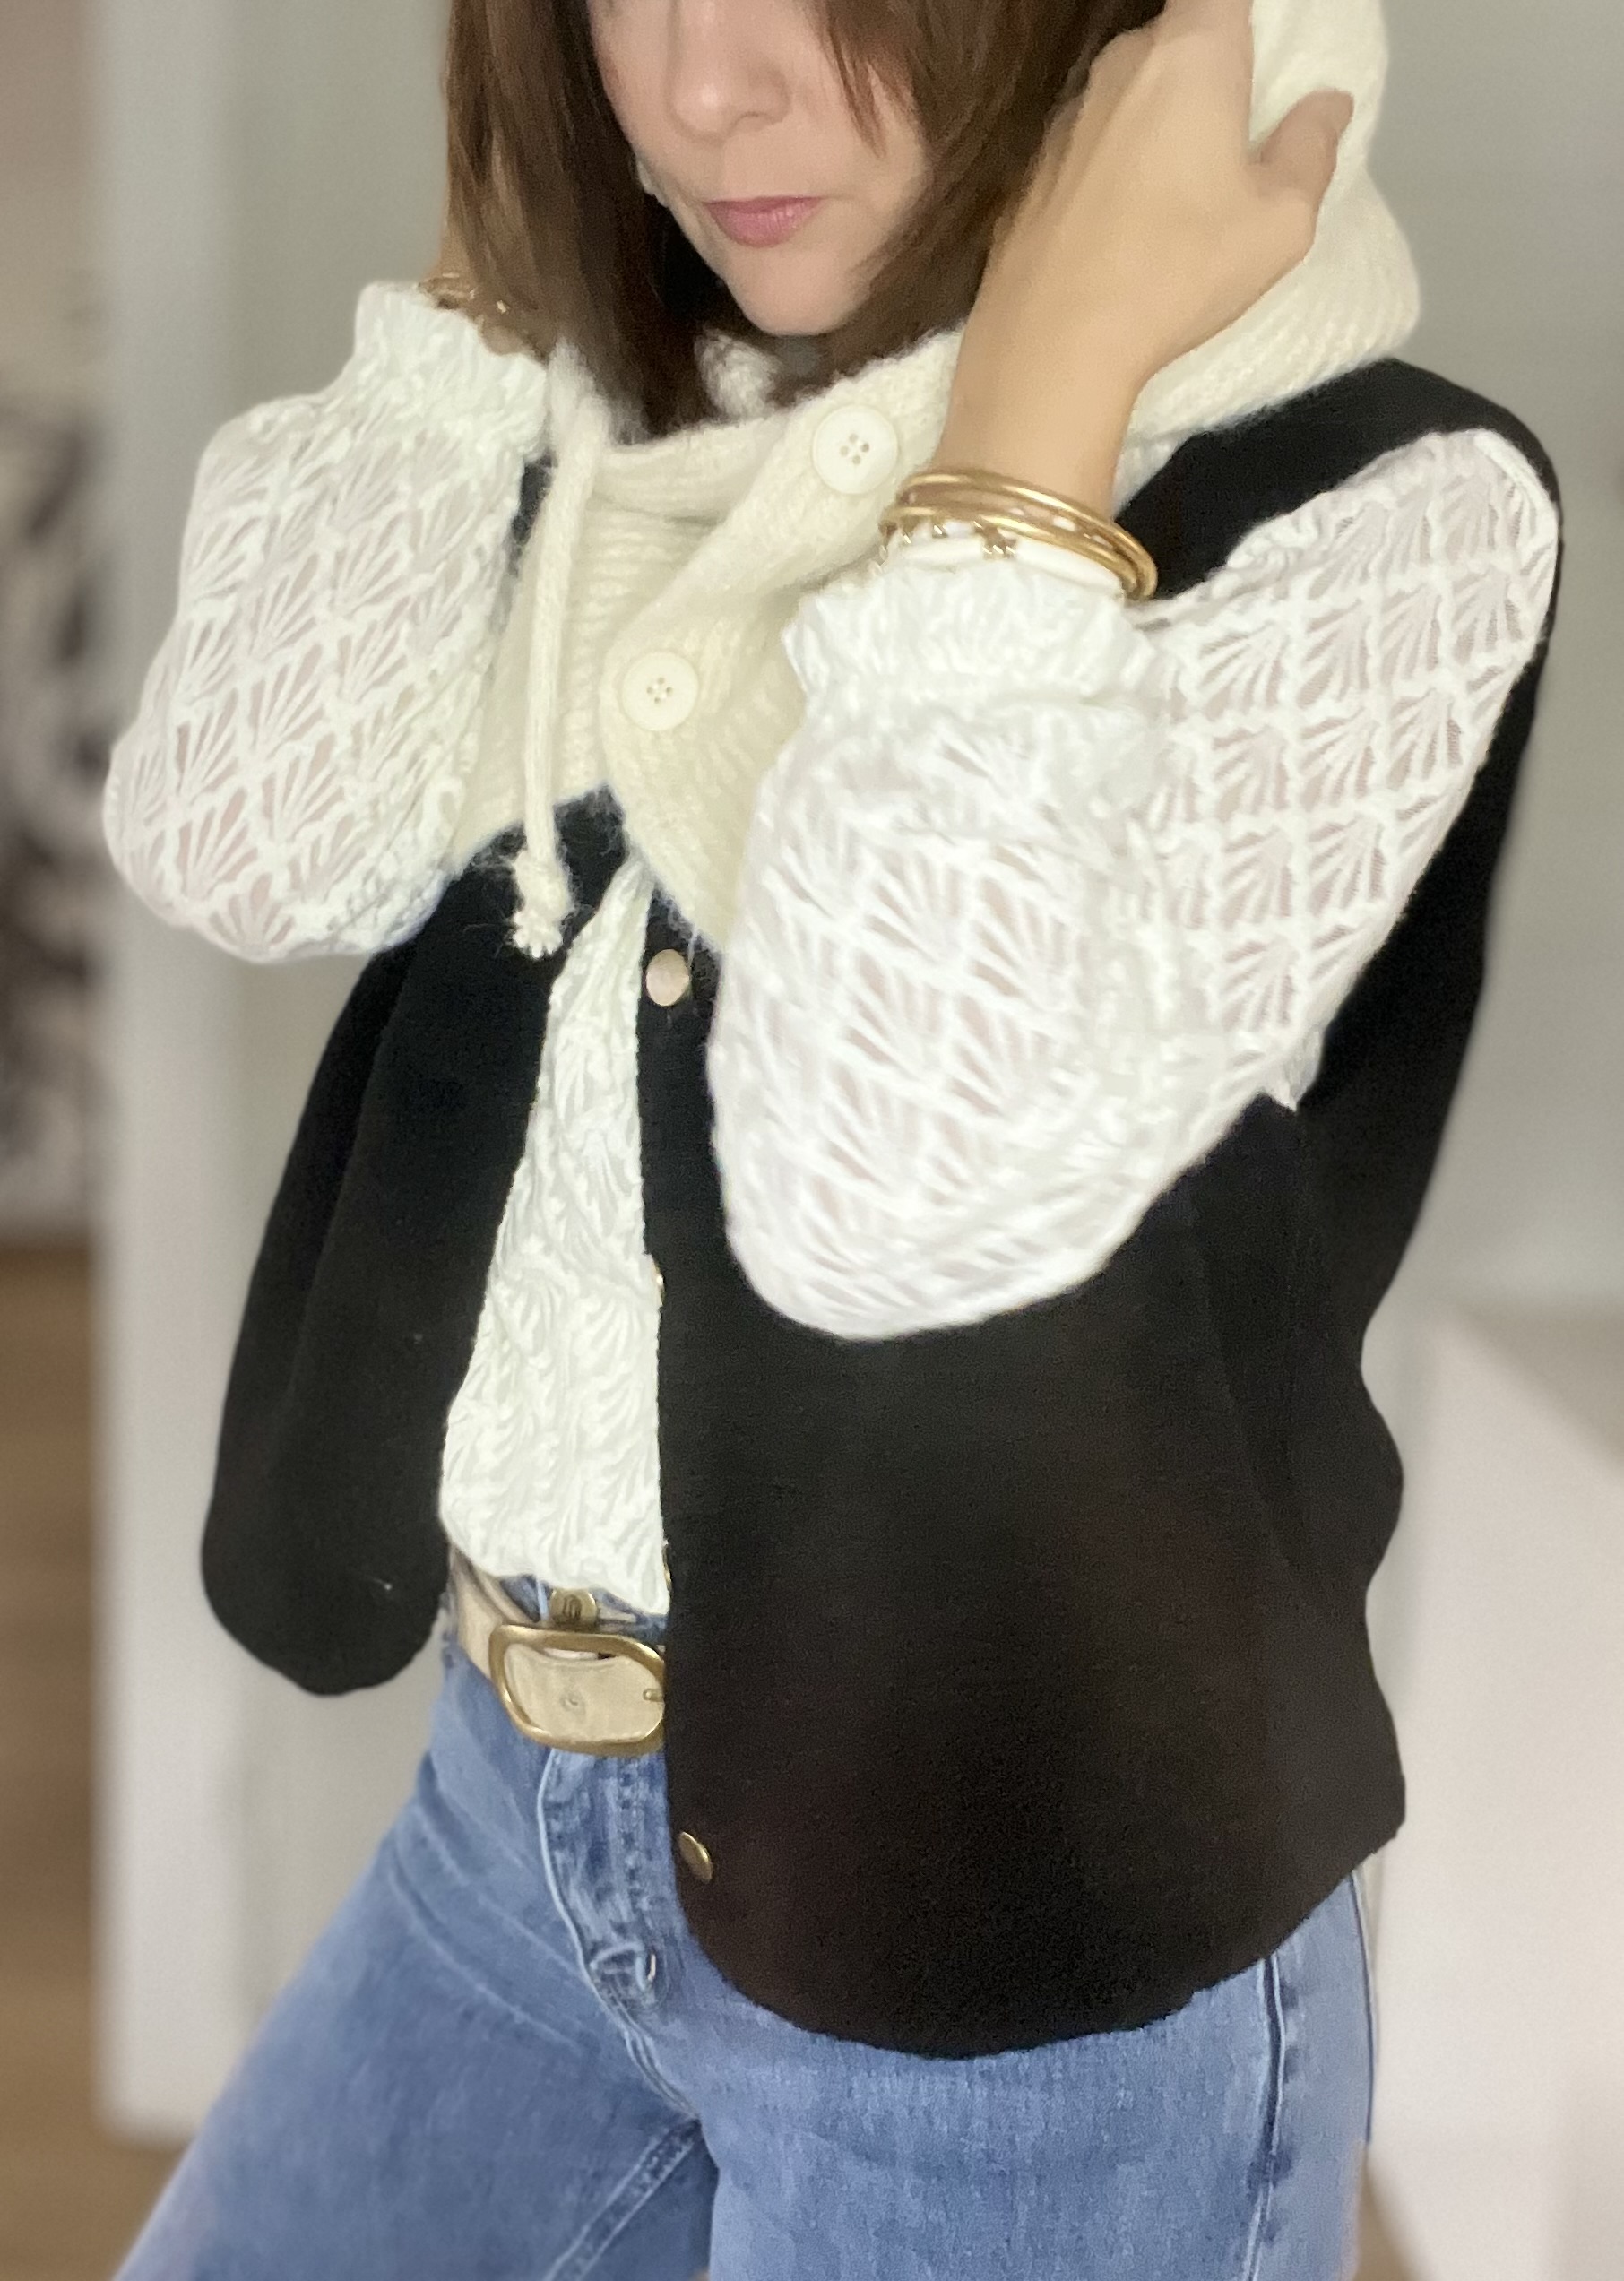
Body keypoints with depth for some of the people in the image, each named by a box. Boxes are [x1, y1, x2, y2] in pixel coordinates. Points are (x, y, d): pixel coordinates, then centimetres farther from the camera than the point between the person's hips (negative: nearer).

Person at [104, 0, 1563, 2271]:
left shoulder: (1390, 510, -18)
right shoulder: (628, 422, 3)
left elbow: (907, 1178, -30)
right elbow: (241, 843, -9)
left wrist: (1048, 363, -26)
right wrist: (509, 238, -7)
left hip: (1010, 1916, -6)